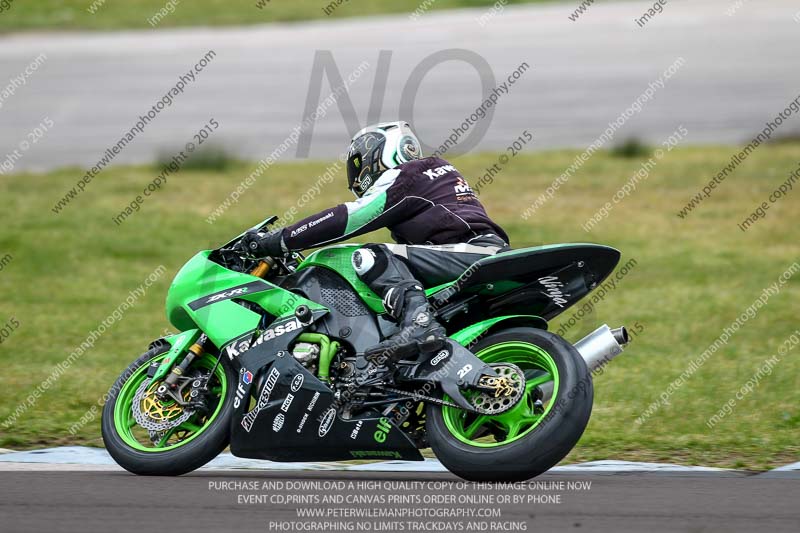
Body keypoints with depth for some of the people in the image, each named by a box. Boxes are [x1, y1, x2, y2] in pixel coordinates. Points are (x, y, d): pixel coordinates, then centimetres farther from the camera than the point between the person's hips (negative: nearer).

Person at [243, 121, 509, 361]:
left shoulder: (402, 180, 0)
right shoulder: (439, 168, 28)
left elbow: (346, 218, -8)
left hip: (467, 252, -10)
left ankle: (418, 322, -40)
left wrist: (277, 241, -5)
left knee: (369, 258, -19)